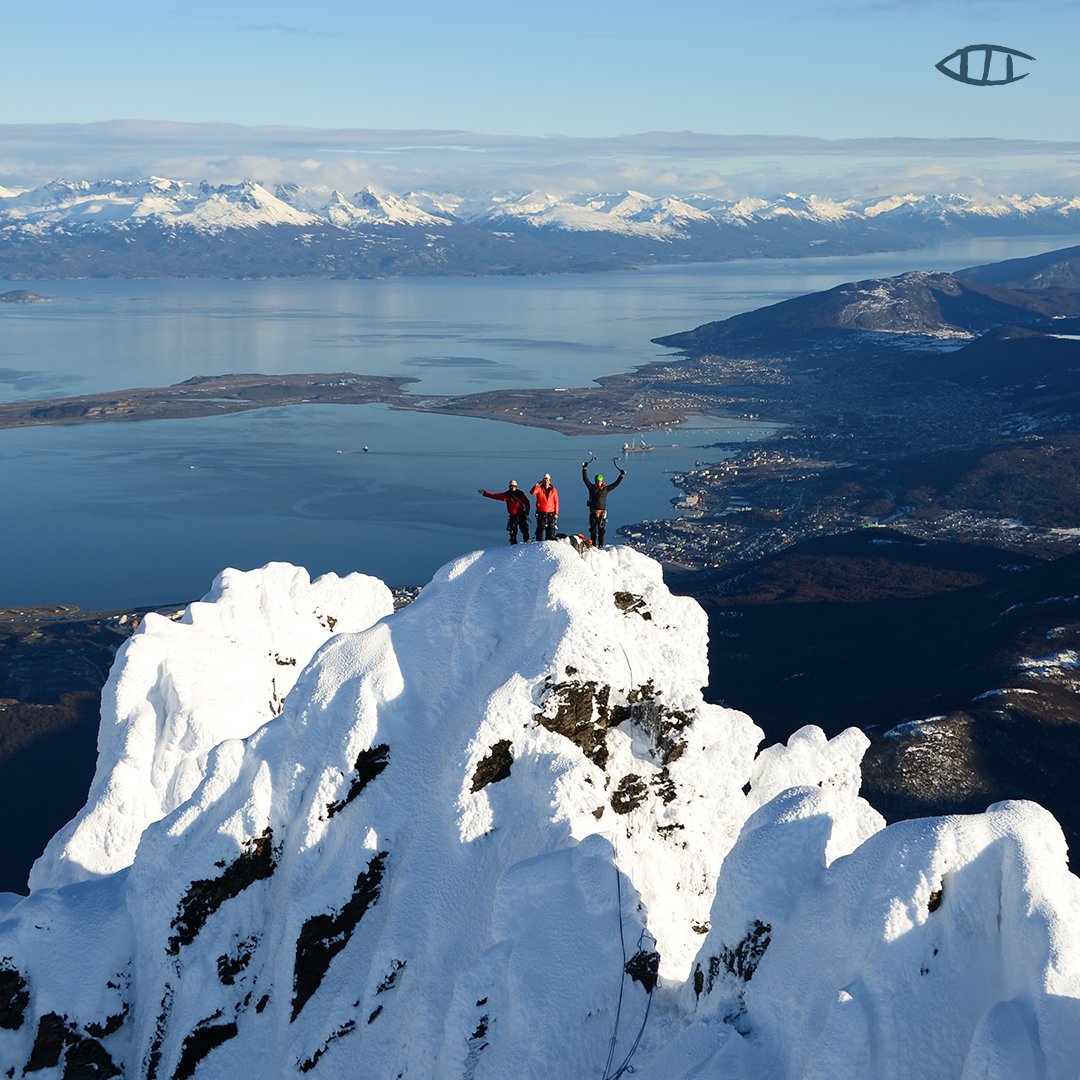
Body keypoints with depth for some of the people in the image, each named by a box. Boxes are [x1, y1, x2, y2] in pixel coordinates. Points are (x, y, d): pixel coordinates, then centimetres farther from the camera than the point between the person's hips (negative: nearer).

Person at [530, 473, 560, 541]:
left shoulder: (553, 490, 5)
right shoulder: (539, 488, 2)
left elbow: (556, 502, 6)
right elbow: (532, 493, -17)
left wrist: (556, 513, 1)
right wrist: (536, 486, -33)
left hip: (551, 514, 1)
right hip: (541, 514, -1)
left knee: (551, 530, 3)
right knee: (541, 529, -2)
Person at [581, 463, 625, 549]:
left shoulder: (605, 488, 6)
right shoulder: (592, 487, 6)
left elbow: (616, 484, 8)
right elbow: (585, 479, 1)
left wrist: (621, 476, 3)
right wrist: (584, 469, -8)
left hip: (602, 512, -1)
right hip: (593, 512, 1)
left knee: (601, 529, -2)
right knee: (593, 529, 3)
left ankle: (601, 545, 0)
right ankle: (593, 545, 10)